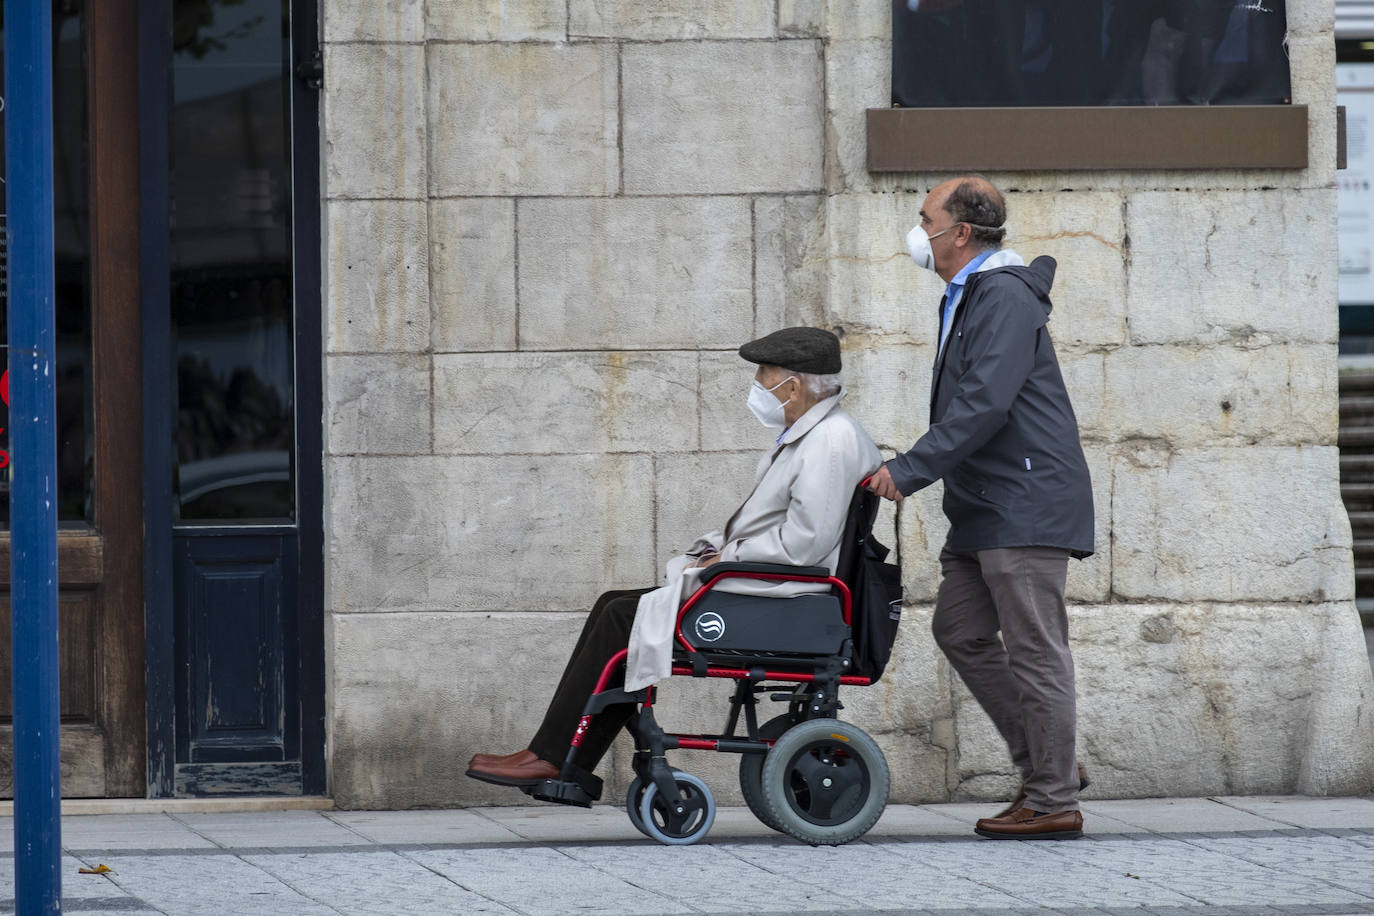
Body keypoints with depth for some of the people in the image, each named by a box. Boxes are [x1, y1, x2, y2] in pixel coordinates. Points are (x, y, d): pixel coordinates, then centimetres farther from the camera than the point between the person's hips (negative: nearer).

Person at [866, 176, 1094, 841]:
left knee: (1034, 648, -6)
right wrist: (915, 469, 16)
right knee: (960, 630, 11)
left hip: (1024, 503, -11)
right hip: (983, 505, 11)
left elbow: (983, 405, -24)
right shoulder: (965, 296, 18)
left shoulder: (1003, 297, -16)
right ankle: (1046, 764, 17)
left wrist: (909, 470, -22)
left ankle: (1053, 802, -2)